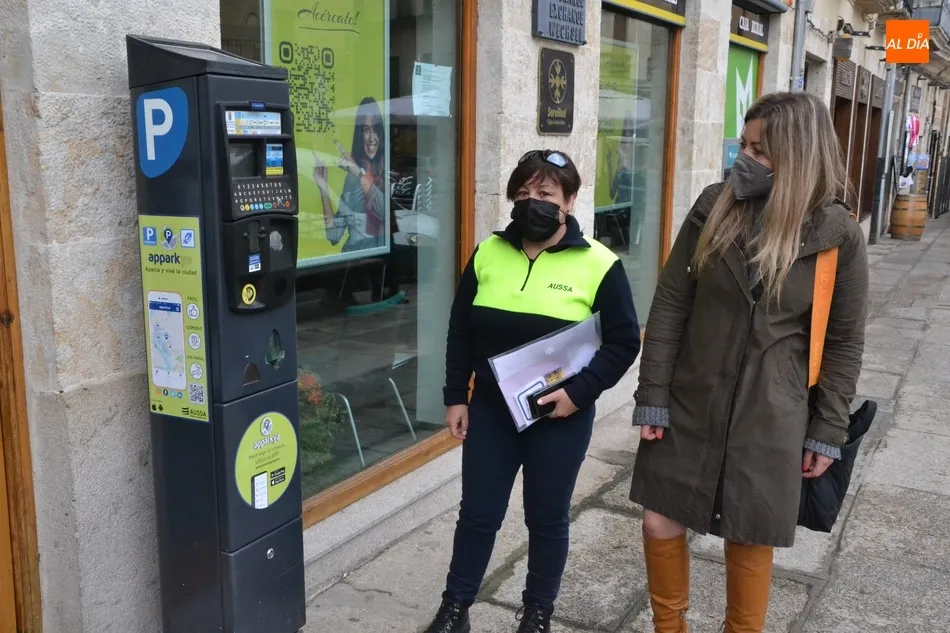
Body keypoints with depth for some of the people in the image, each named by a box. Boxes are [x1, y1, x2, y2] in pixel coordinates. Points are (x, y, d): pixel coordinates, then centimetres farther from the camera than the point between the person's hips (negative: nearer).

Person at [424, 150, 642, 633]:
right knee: (477, 513, 11)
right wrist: (456, 397, 4)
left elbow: (624, 341, -6)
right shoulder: (488, 253, 1)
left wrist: (580, 393, -16)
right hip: (490, 409, 3)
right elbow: (460, 330, 7)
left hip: (560, 417, -2)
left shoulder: (597, 264, -9)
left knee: (547, 519, 13)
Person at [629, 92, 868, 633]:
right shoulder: (713, 208, -4)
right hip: (689, 405, 2)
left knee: (750, 540, 10)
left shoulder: (838, 234, -8)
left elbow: (844, 342, 0)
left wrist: (828, 431, 0)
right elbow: (670, 305, -2)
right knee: (661, 523, 8)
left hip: (770, 418, -2)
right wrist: (653, 394, -4)